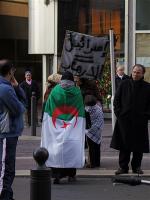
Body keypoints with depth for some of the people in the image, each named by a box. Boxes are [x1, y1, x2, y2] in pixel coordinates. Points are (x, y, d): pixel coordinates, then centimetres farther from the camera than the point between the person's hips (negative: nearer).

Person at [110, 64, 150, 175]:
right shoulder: (124, 84, 4)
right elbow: (116, 99, 9)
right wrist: (118, 113, -1)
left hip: (140, 121, 0)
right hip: (124, 120, 1)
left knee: (139, 145, 5)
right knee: (124, 144, 4)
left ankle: (136, 166, 16)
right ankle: (123, 166, 11)